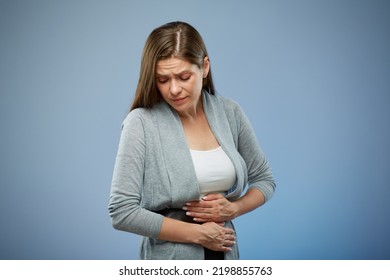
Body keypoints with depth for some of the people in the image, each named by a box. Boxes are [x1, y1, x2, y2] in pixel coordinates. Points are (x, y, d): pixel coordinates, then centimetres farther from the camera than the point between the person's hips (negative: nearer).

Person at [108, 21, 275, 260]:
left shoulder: (229, 113, -4)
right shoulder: (141, 123, -16)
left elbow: (265, 180, 6)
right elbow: (122, 212, -19)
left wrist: (233, 208, -12)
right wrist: (199, 233, -16)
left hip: (225, 254, 4)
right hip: (170, 257, -3)